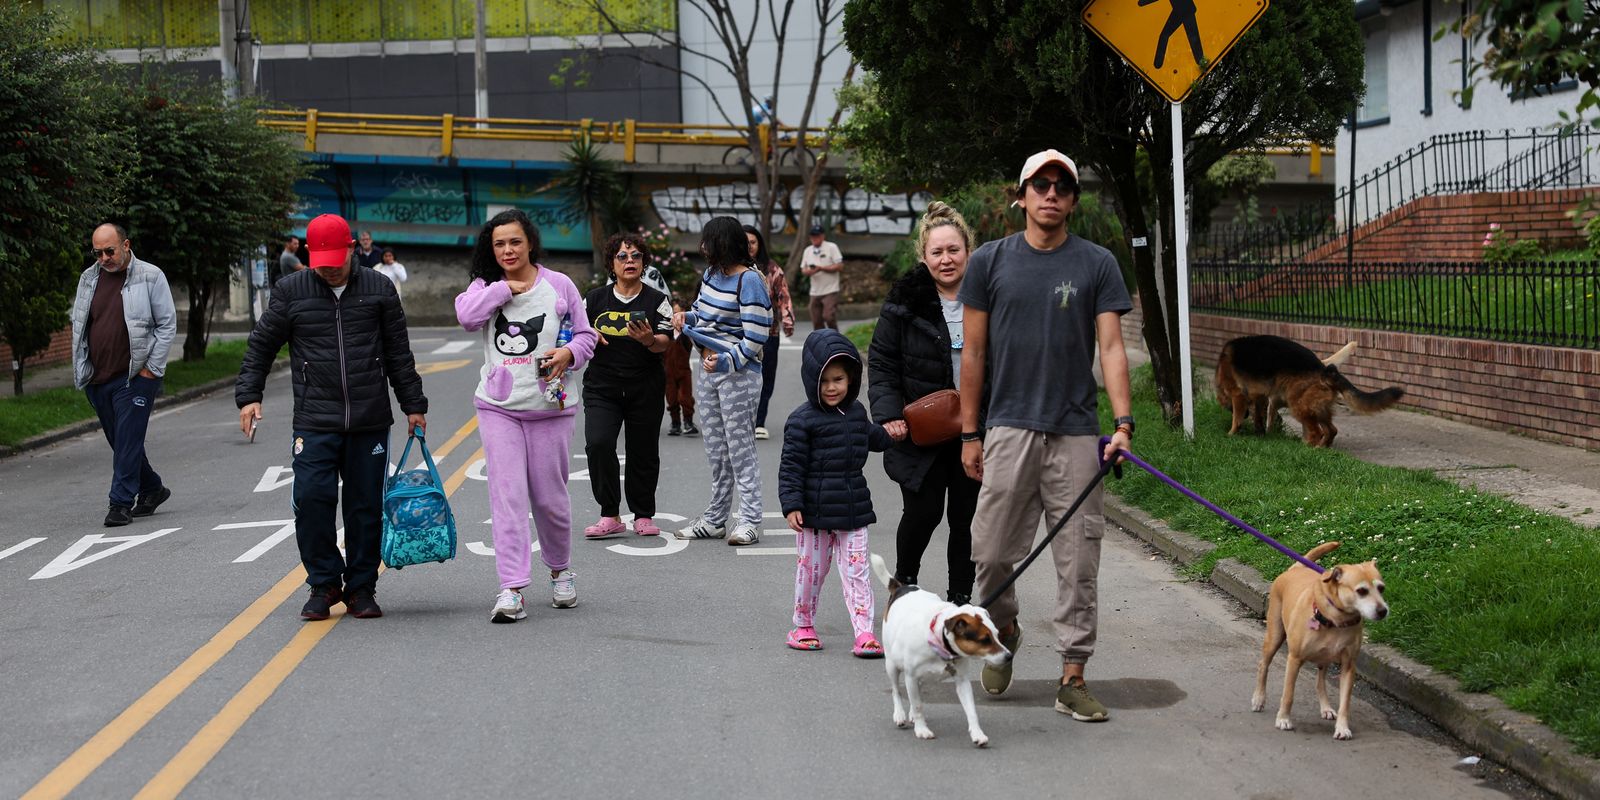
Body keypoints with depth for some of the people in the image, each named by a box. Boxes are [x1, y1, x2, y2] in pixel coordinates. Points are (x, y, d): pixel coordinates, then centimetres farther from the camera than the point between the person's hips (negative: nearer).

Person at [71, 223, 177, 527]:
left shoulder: (150, 276, -5)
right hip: (97, 378, 6)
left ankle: (121, 502, -3)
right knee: (119, 441, 13)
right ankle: (151, 488, 28)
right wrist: (81, 369, 10)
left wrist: (152, 369, -8)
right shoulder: (88, 279, 10)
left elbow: (167, 324, -4)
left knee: (127, 440, -7)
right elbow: (78, 325, 19)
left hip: (135, 377, -6)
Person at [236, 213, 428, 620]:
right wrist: (249, 395, 2)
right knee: (312, 499, -10)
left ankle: (361, 588, 17)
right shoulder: (291, 291, 4)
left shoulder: (378, 289, 6)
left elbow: (399, 353, 12)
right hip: (315, 422, -1)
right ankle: (324, 584, 6)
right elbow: (261, 345, 10)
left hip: (370, 420, 1)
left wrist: (413, 405, 12)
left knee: (366, 505, 4)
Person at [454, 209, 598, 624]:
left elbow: (585, 335, 7)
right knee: (507, 495, -8)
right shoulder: (486, 286, 6)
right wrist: (505, 288, -11)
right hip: (498, 407, 1)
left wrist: (569, 353, -14)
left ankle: (560, 570, 32)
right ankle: (511, 589, -10)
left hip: (549, 407, -1)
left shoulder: (559, 285, 2)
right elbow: (467, 315, -14)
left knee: (550, 496, 7)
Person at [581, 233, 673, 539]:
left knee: (643, 452, 7)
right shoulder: (594, 299, 6)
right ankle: (610, 516, -8)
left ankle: (643, 515, 25)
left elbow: (666, 343, -5)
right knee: (598, 443, -18)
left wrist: (649, 339, -27)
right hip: (602, 387, 0)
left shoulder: (656, 301, 2)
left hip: (646, 389, 0)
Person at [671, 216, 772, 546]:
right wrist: (685, 317, 5)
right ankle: (715, 519, 19)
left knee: (740, 450, -5)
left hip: (738, 373, -8)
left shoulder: (748, 281, -15)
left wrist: (726, 361, -26)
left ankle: (750, 521, 0)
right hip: (709, 370, 9)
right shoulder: (712, 274, 11)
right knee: (715, 451, 13)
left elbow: (755, 336, -19)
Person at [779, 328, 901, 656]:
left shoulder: (856, 412, 8)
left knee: (857, 570, 1)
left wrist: (888, 435, 19)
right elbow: (791, 466, -12)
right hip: (815, 511, -5)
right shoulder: (802, 420, -11)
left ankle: (864, 632, 0)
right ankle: (803, 626, 25)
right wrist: (791, 505, -17)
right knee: (811, 568, 8)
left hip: (853, 509, 5)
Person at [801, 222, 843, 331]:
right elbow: (803, 269, 16)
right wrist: (808, 271, -9)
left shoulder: (831, 247, -2)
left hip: (830, 291, -5)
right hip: (815, 292, 5)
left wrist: (821, 268, -17)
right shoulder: (808, 251, 14)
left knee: (828, 317, -15)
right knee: (816, 321, 3)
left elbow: (840, 266, -9)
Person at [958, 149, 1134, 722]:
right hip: (1009, 431, 0)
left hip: (1076, 434, 0)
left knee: (1078, 562, 1)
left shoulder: (1097, 265, 4)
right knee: (992, 552, 3)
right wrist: (969, 434, 5)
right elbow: (973, 353, 8)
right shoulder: (990, 262, 6)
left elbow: (1111, 348, -2)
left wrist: (1123, 424, -15)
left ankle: (1072, 678, 9)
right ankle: (1003, 630, 32)